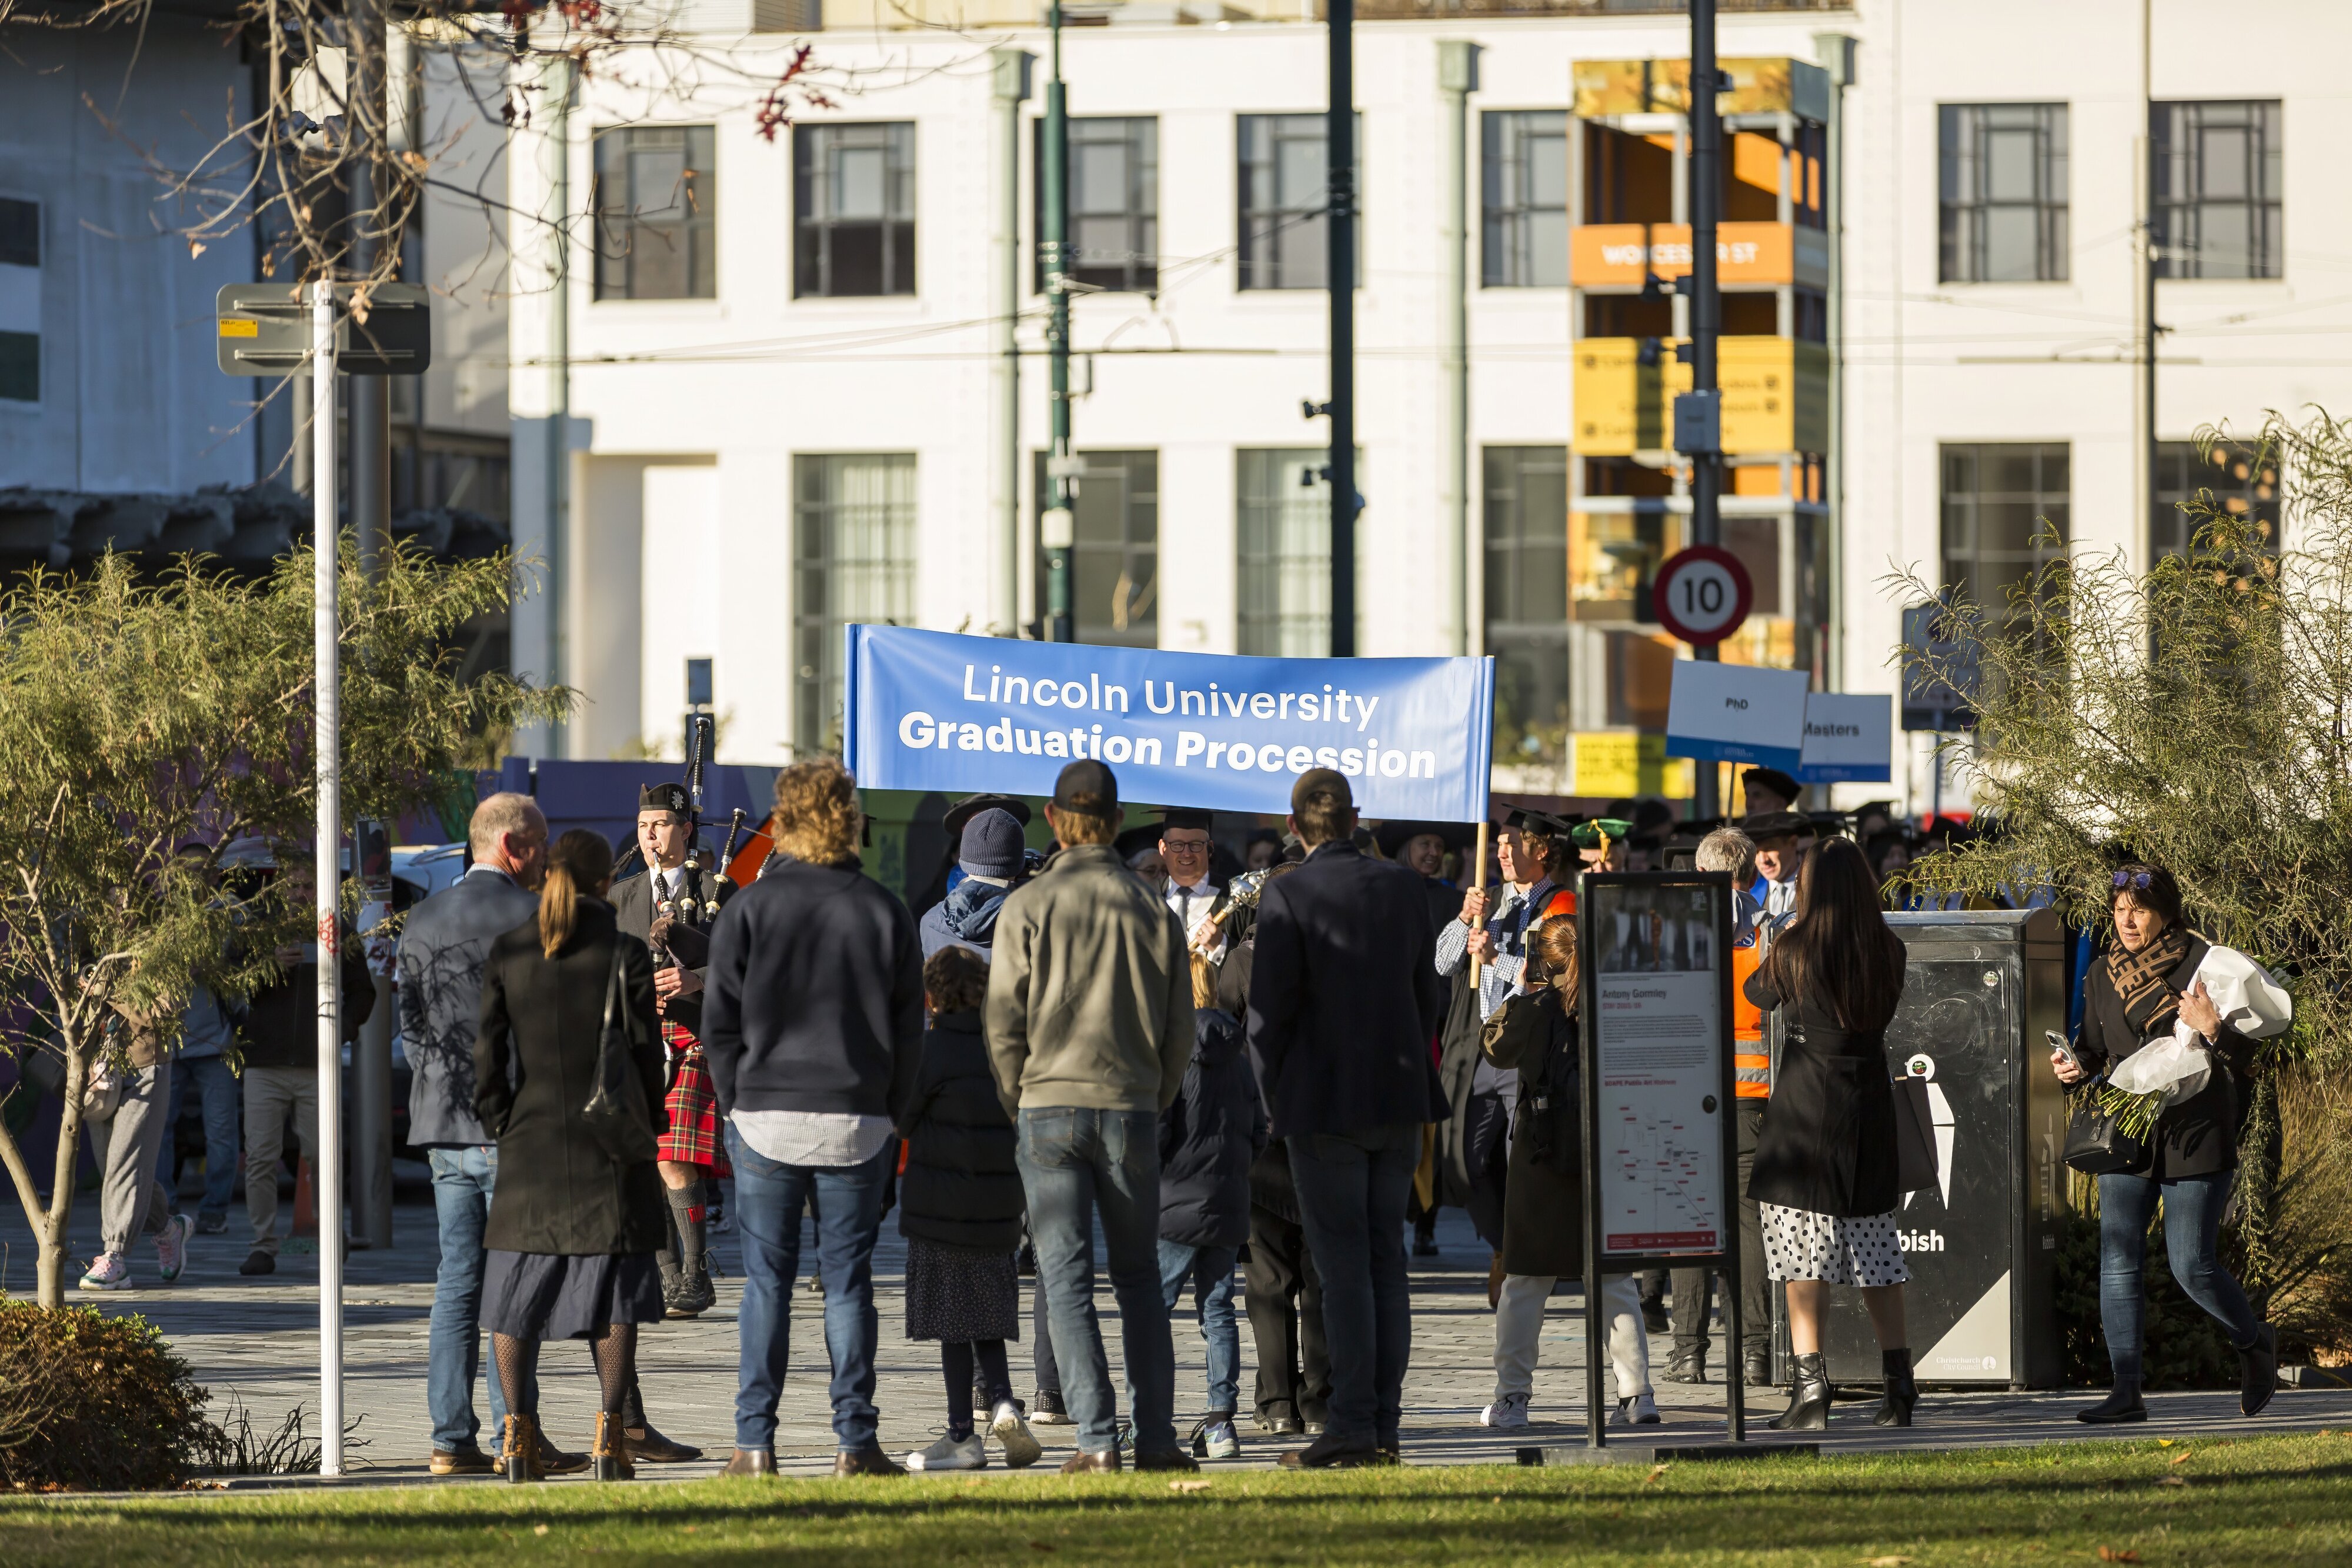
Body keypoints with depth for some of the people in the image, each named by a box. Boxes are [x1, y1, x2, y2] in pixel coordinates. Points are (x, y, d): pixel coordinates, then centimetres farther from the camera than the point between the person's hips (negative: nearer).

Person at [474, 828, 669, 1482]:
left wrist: (502, 1127, 10)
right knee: (615, 1291, 5)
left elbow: (487, 1052, -1)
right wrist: (642, 1132, 10)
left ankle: (519, 1432, 3)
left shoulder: (507, 952, -1)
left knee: (515, 1294, 10)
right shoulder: (625, 955, -6)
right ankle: (608, 1432, -3)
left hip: (529, 1140, 2)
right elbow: (646, 1054, -3)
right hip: (610, 1140, -1)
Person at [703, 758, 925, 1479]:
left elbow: (720, 1021, -1)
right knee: (847, 1279, 5)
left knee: (766, 1281, 4)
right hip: (858, 1122, 1)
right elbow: (908, 1028, 4)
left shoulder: (750, 908, -2)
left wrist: (737, 1103, 8)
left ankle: (756, 1441, 1)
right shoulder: (884, 912, 3)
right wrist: (889, 1117, 11)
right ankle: (855, 1442, 3)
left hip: (766, 1119, -1)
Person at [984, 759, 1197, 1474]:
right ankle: (1156, 1438, 8)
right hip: (1133, 1110, 2)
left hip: (1050, 1108, -2)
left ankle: (1097, 1440, -8)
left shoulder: (1028, 907, -4)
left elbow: (1004, 1020, -4)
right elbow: (1181, 1025, 7)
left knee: (1066, 1279, 0)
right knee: (1139, 1277, 11)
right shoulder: (1153, 908, 4)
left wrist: (1017, 1097, 10)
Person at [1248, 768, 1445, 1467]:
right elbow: (1425, 995, 12)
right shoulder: (1402, 887, 6)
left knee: (1343, 1266, -4)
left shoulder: (1287, 897, -11)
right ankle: (1384, 1424, 9)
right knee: (1387, 1259, 10)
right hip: (1400, 1102, 5)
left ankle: (1352, 1427, -7)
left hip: (1325, 1105, -5)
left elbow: (1270, 1008, -12)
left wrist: (1272, 1096, 1)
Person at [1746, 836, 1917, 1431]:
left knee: (1802, 1256, -1)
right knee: (1876, 1253, 12)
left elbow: (1757, 993, 8)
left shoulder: (1796, 950, -10)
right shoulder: (1889, 952, 0)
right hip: (1869, 1108, 4)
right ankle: (1899, 1386, 11)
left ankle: (1811, 1386, -8)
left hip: (1806, 1105, -4)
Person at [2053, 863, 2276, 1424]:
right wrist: (2073, 1068, -3)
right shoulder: (2103, 974, 7)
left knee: (2193, 1267, -5)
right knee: (2118, 1261, -5)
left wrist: (2213, 1030, -27)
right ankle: (2126, 1391, -3)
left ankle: (2255, 1342, 23)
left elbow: (2244, 1058, -6)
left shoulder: (2201, 965, -7)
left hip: (2196, 1134, -4)